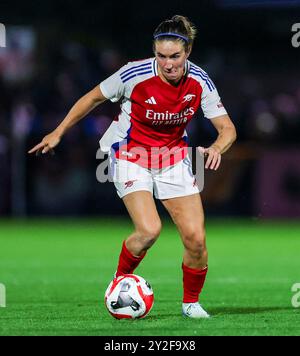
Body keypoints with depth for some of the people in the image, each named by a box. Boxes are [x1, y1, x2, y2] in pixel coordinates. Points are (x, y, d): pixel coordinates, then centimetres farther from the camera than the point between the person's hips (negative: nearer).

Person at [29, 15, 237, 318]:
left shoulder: (199, 82, -15)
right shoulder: (135, 74, -23)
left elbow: (227, 129, -10)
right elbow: (94, 98, -6)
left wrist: (216, 148, -33)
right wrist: (58, 133, 0)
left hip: (173, 156, 3)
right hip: (131, 154, -3)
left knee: (195, 237, -9)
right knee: (149, 230, -24)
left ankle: (191, 302, 16)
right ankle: (120, 281, 5)